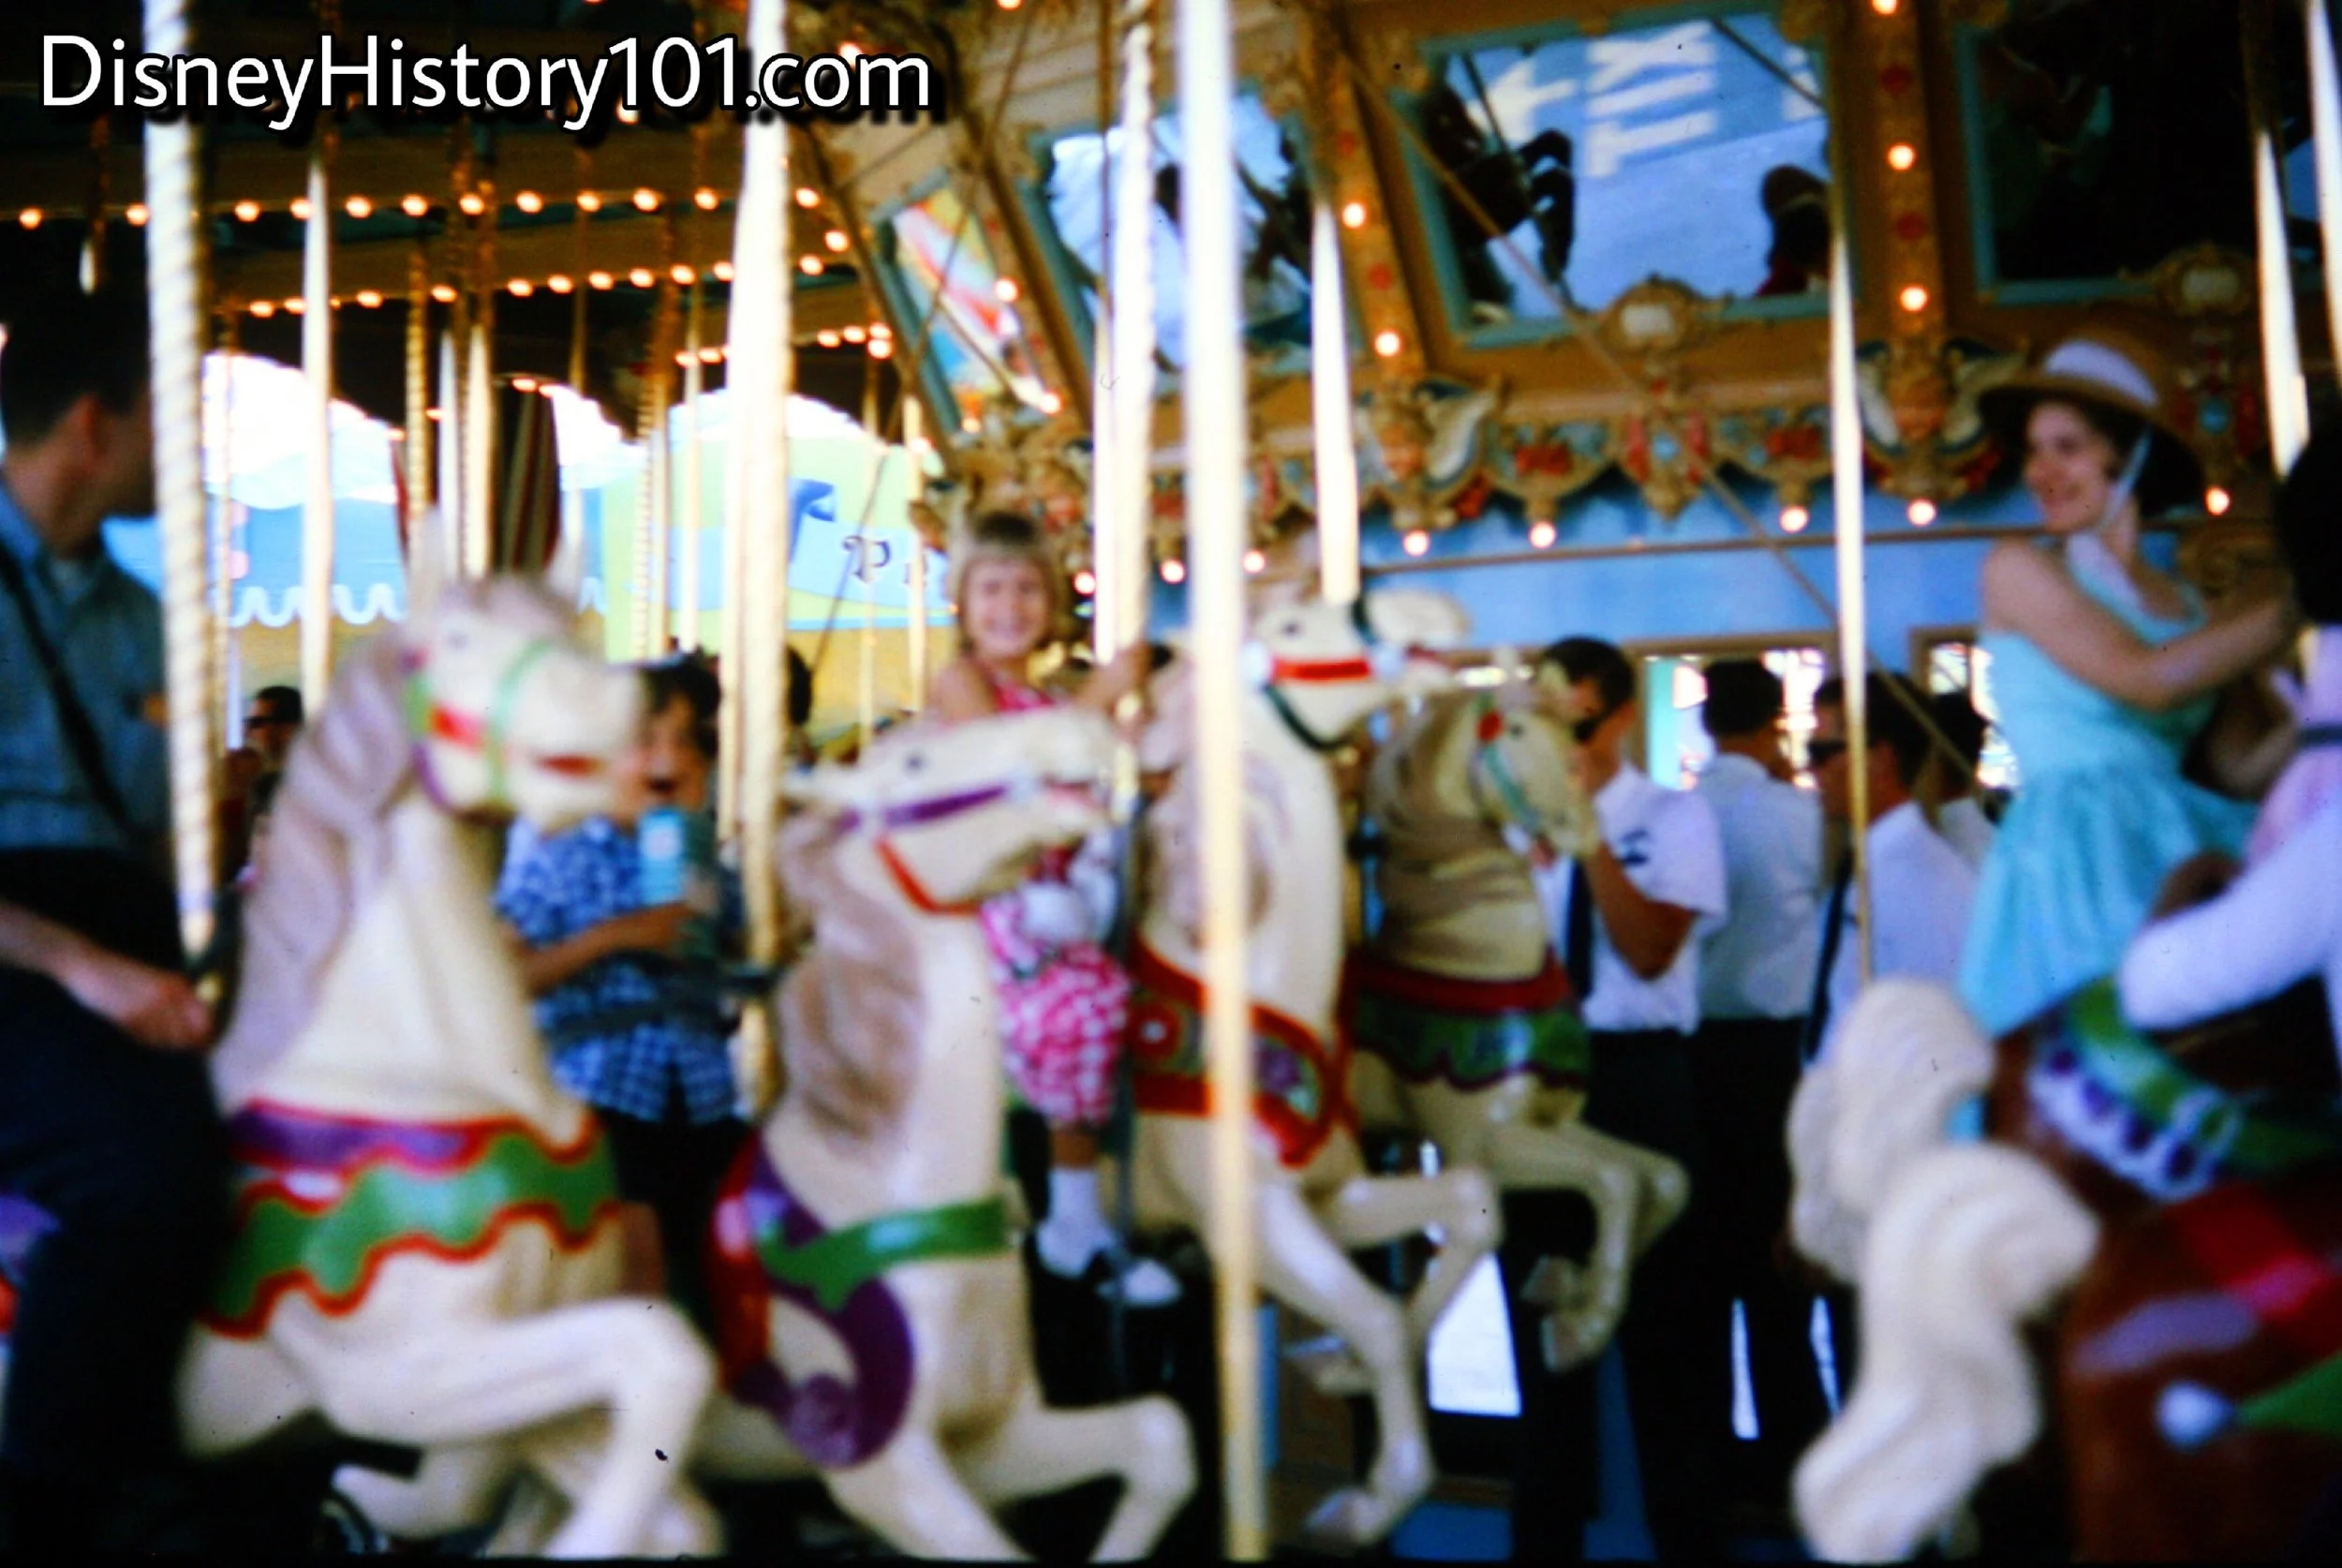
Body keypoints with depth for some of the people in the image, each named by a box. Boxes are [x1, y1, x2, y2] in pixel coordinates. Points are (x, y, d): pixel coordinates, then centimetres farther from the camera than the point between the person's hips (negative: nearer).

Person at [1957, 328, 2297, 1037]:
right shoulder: (2018, 569, 1)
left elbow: (2240, 767, 11)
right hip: (2077, 856, -5)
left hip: (2186, 846, 5)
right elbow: (2149, 680, -11)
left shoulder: (2186, 604, 16)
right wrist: (2296, 606, -4)